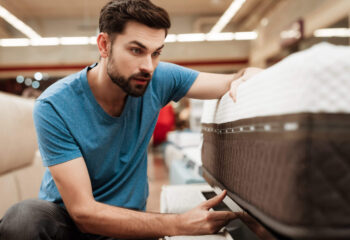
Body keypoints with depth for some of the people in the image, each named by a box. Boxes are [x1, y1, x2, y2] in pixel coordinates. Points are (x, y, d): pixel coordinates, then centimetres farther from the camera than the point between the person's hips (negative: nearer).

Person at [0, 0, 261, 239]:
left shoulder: (158, 79, -12)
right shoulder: (54, 106, -21)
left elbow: (230, 82, -3)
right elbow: (83, 211, -24)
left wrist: (243, 80, -29)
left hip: (128, 217, 4)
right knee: (23, 217, -35)